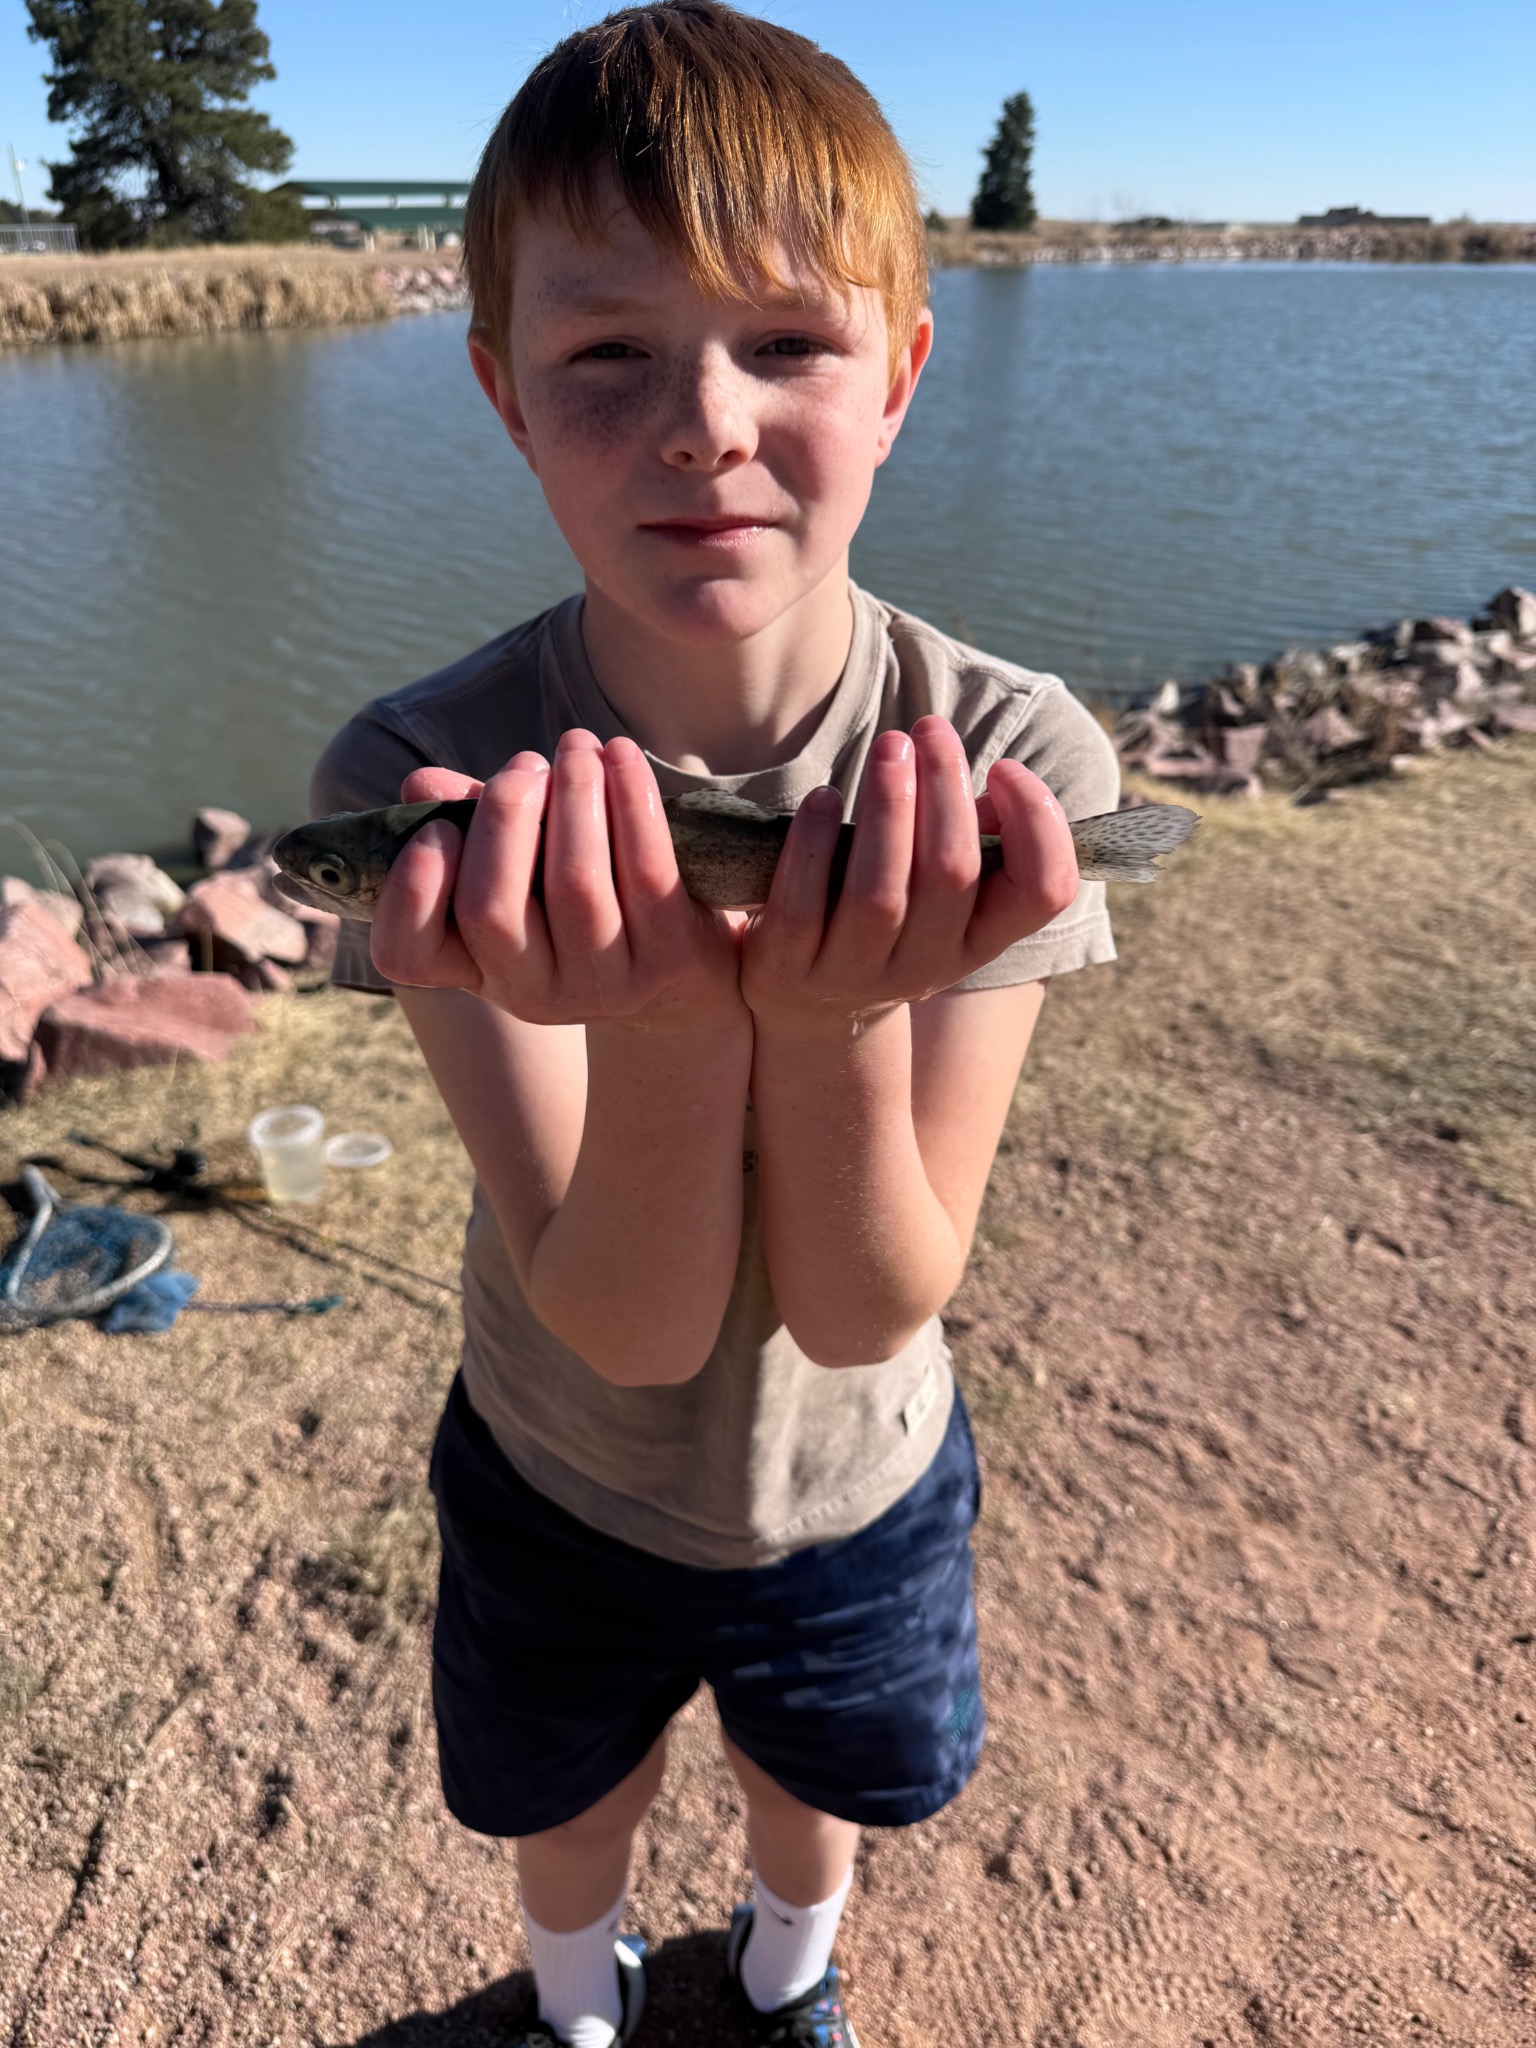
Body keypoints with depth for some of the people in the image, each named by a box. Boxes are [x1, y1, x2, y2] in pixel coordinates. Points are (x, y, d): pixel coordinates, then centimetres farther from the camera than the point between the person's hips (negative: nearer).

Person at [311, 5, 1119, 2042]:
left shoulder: (1008, 765, -26)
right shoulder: (424, 781, -28)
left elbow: (867, 1314, -27)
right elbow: (631, 1326, -29)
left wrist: (841, 1003, -46)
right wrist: (659, 1020, -49)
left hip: (858, 1491, 1)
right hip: (559, 1484, 0)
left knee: (819, 1790, 32)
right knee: (569, 1827, 31)